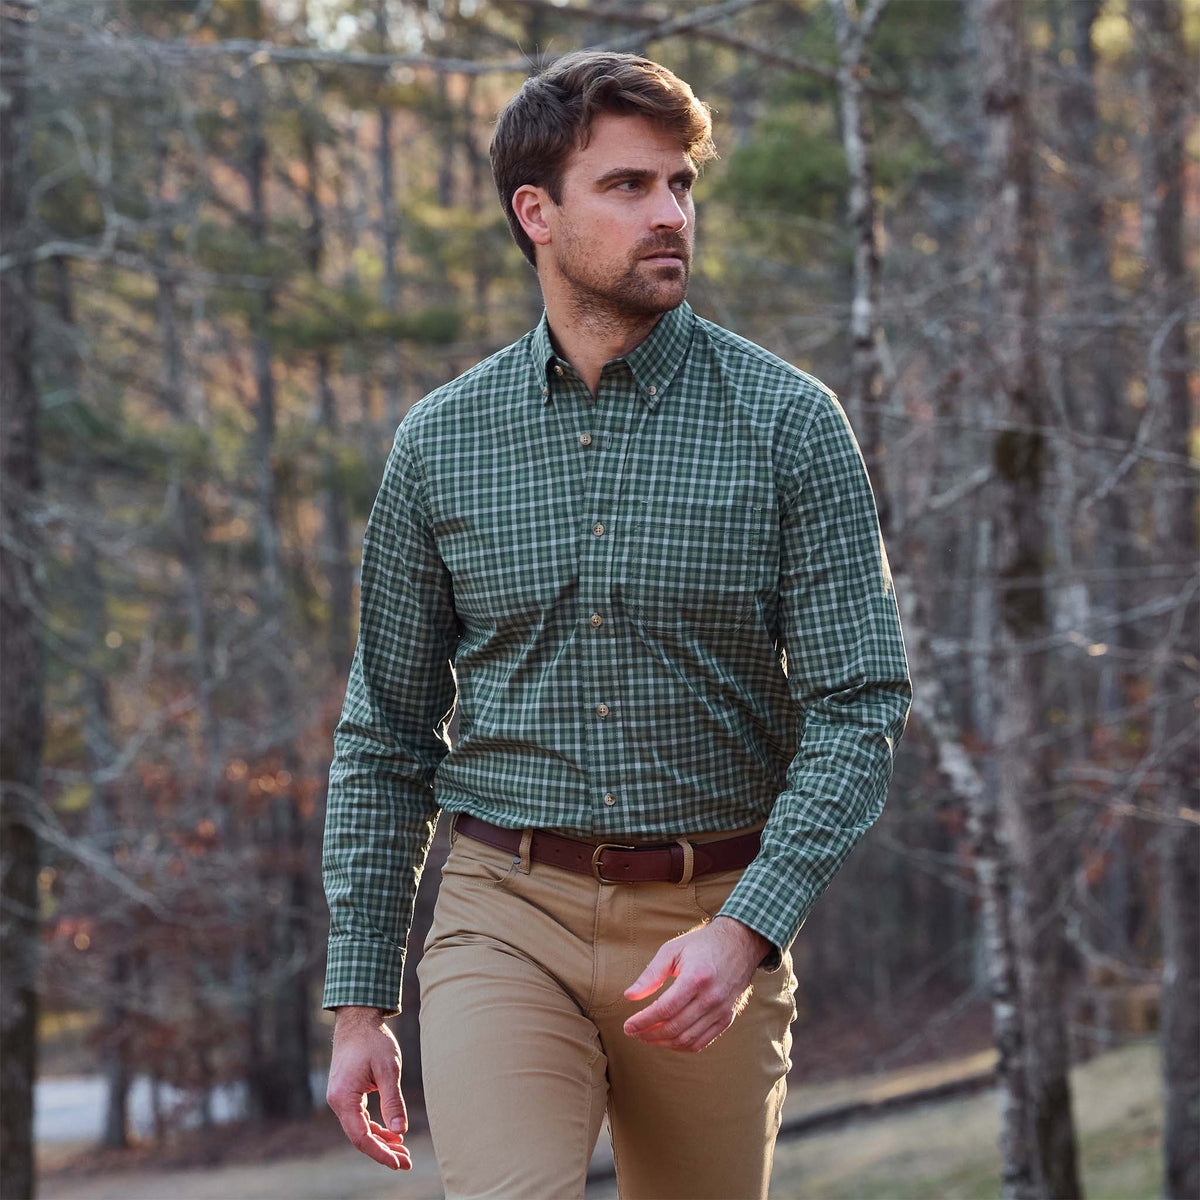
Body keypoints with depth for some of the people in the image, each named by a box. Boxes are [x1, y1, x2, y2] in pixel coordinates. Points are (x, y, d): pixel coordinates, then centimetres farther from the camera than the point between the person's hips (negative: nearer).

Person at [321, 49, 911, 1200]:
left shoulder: (788, 423, -2)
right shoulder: (441, 443, 4)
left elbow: (860, 703, -6)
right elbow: (385, 736, 10)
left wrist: (744, 931, -20)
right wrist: (358, 1000, 5)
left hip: (713, 923, 0)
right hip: (505, 921, 0)